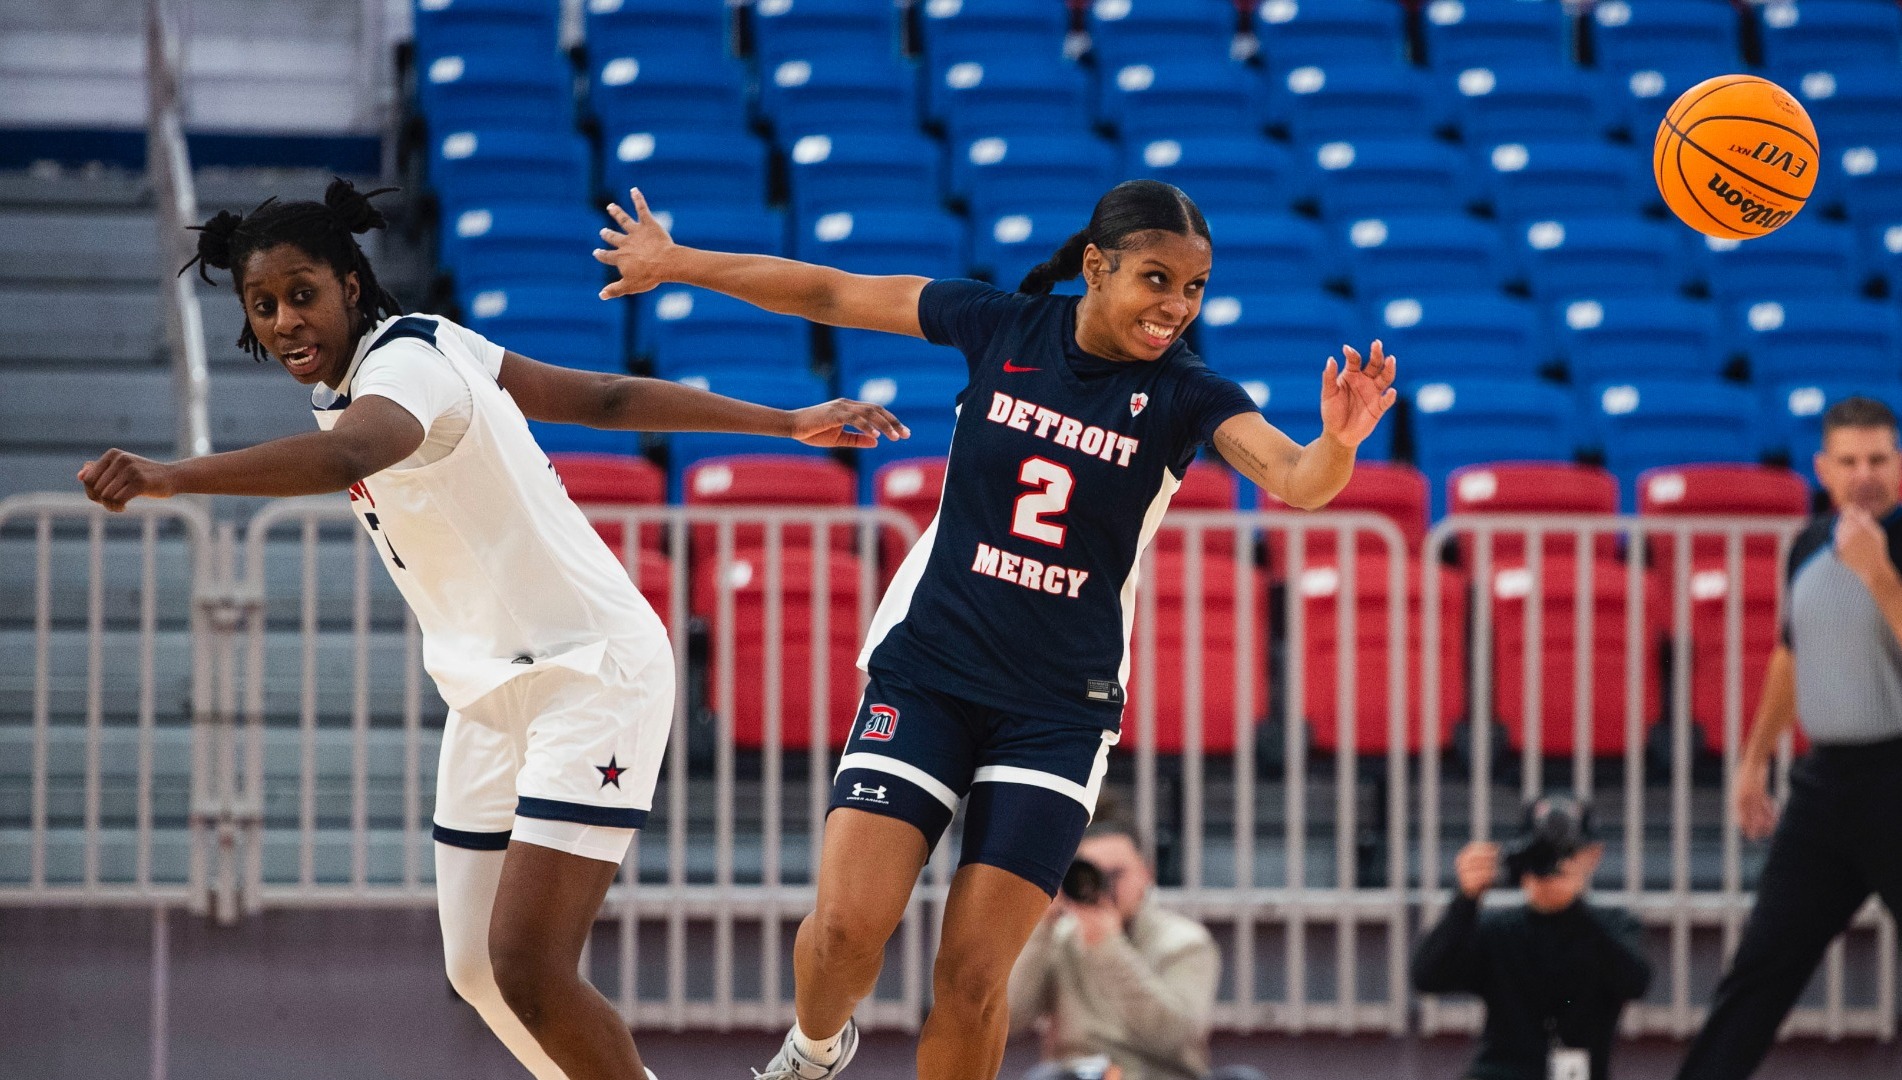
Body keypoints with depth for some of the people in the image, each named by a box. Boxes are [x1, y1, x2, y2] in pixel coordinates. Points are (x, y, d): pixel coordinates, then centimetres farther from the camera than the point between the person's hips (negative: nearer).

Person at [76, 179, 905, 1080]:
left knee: (527, 969, -18)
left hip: (592, 676, -10)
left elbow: (346, 457, -47)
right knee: (478, 972, 9)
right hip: (491, 695, 10)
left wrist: (170, 477, -61)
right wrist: (786, 424, 14)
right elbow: (606, 398, 10)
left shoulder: (407, 362, -22)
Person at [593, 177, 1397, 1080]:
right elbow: (830, 294, 7)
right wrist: (675, 264, 15)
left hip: (1058, 708, -1)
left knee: (971, 979, -7)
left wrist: (1338, 444, -48)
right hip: (927, 673, 1)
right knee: (846, 929, -13)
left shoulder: (1186, 396, -7)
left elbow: (1294, 480, -25)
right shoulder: (1001, 327, -3)